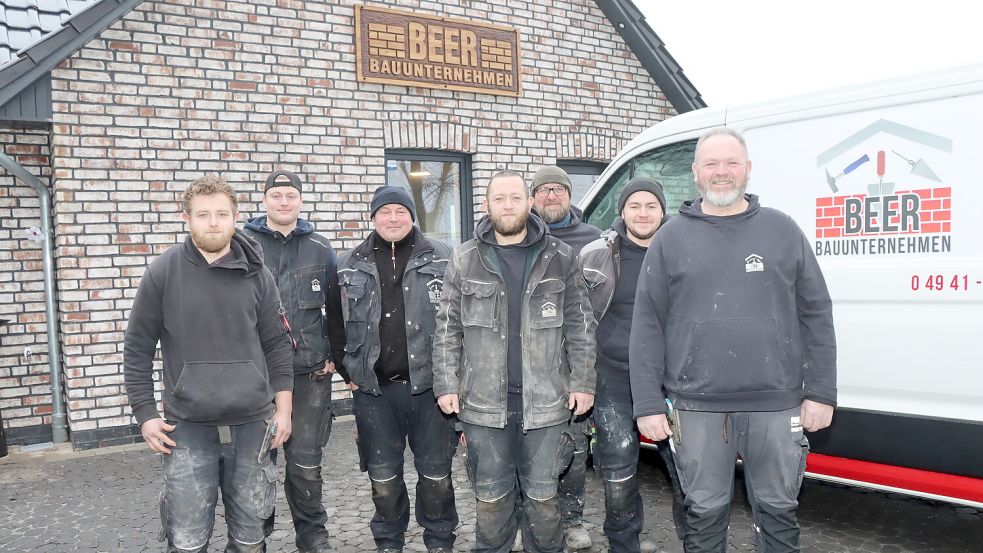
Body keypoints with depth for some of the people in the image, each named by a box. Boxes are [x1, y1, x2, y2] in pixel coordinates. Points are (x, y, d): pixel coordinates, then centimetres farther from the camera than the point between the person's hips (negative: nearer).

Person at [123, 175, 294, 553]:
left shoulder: (256, 274, 2)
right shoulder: (162, 273, -3)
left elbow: (276, 344, 7)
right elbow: (137, 349, 2)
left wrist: (283, 408, 4)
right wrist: (145, 414, -2)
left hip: (252, 423, 2)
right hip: (187, 427, -1)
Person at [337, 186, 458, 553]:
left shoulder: (443, 258, 1)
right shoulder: (349, 265, 7)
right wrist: (350, 368, 3)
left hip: (430, 384, -1)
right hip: (374, 389, 2)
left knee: (436, 474, 10)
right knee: (383, 477, 13)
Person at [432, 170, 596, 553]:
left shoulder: (559, 258, 3)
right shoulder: (465, 259, 4)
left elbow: (580, 326, 3)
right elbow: (447, 328, 5)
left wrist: (583, 383, -2)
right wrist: (446, 384, 0)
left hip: (546, 399, 0)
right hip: (484, 401, 1)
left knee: (542, 496, 10)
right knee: (491, 496, 12)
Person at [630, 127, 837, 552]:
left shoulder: (782, 230, 6)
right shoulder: (671, 238, 4)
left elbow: (816, 316, 6)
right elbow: (647, 326, 2)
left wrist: (821, 392, 0)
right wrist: (648, 404, -3)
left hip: (777, 405, 1)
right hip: (697, 408, 0)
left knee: (778, 513, 14)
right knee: (704, 515, 12)